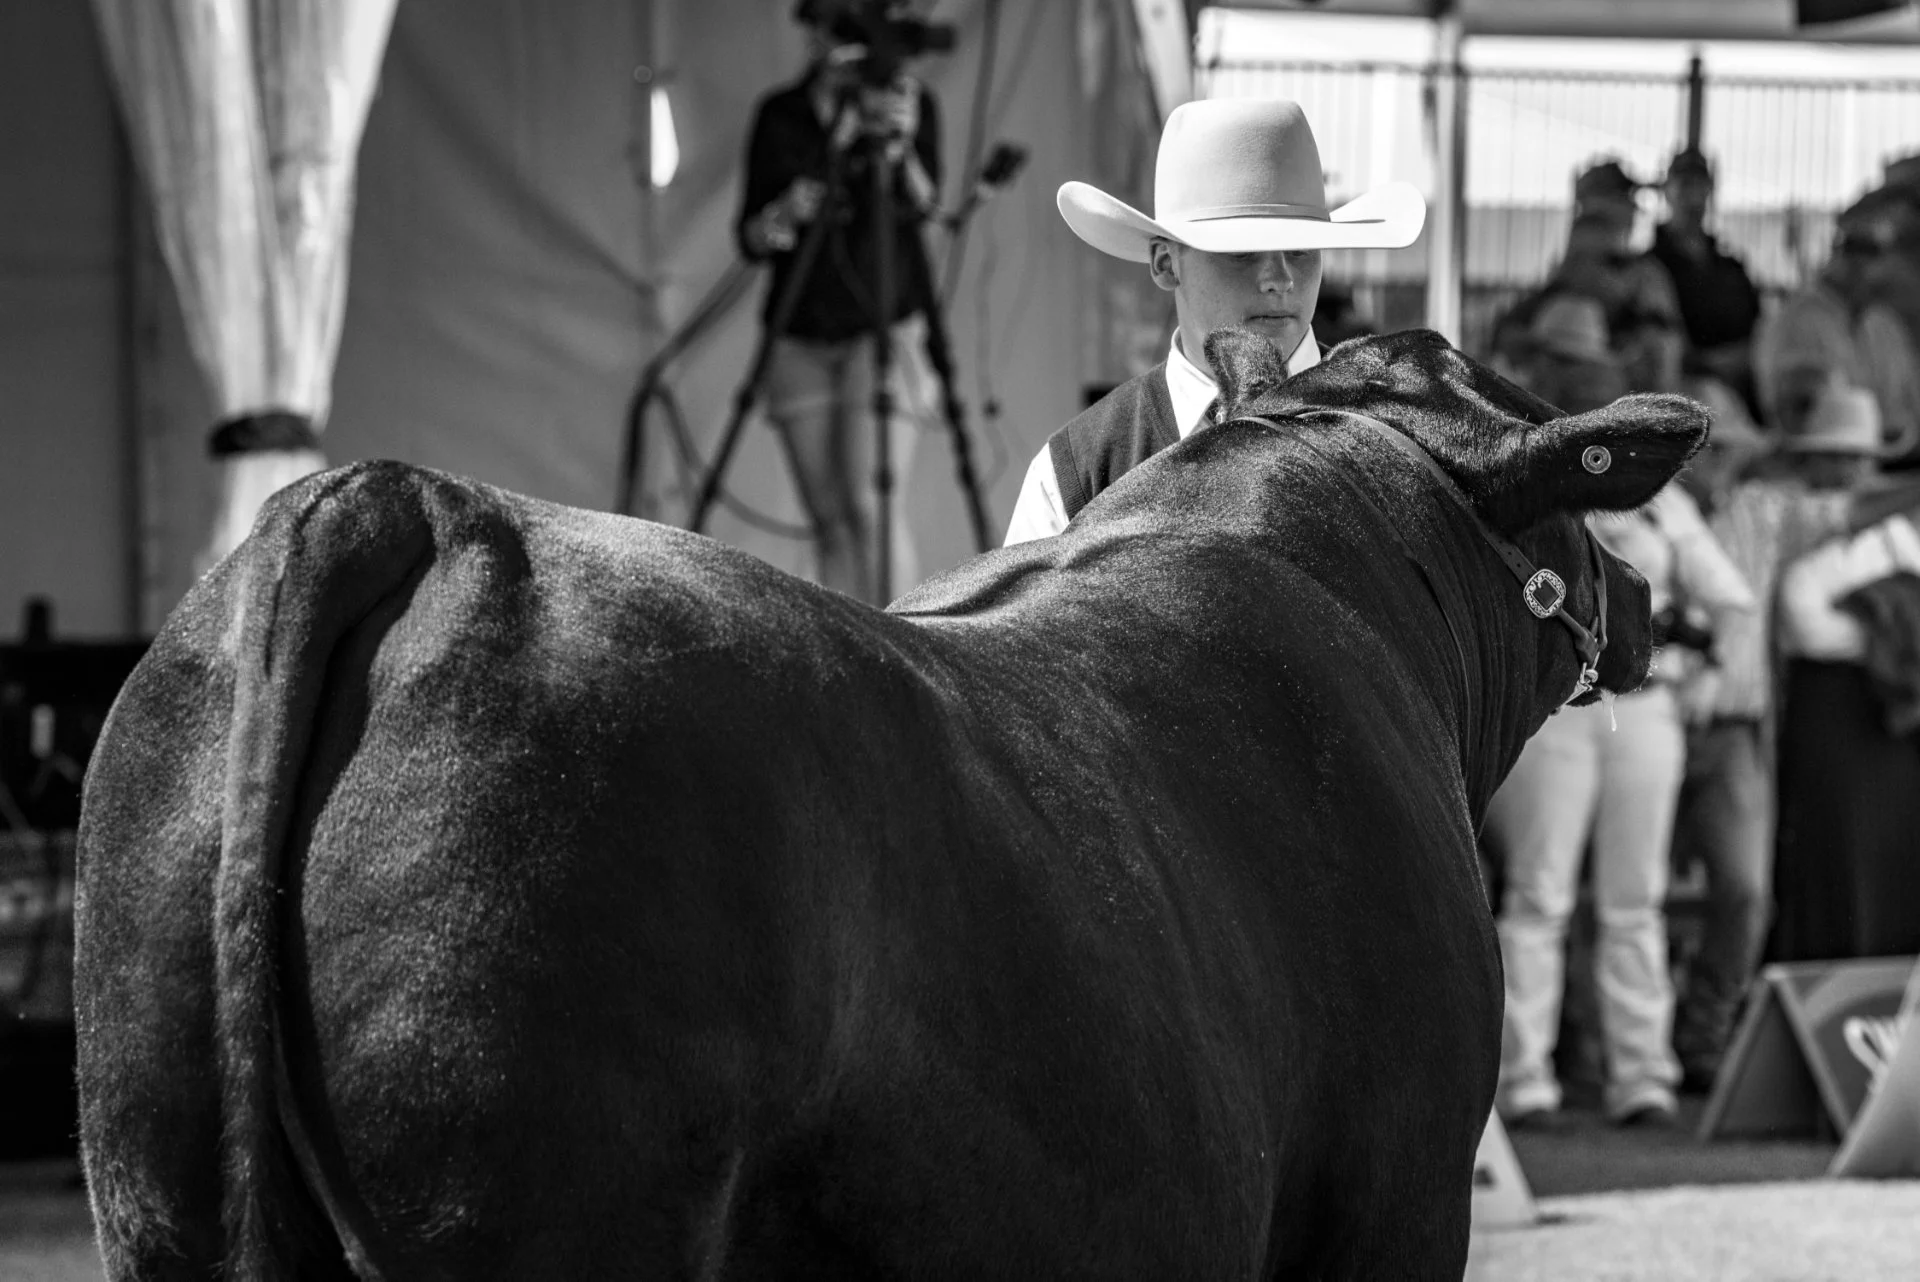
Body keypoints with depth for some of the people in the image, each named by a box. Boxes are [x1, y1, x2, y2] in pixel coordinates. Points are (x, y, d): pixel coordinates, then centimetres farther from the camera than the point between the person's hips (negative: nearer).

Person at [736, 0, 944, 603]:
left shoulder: (908, 102, -2)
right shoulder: (780, 116, 5)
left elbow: (921, 207, -17)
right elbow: (750, 239, 3)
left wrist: (899, 150, -37)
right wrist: (782, 214, -19)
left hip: (883, 326, -3)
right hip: (800, 337, 3)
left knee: (869, 504, -16)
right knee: (829, 519, 1)